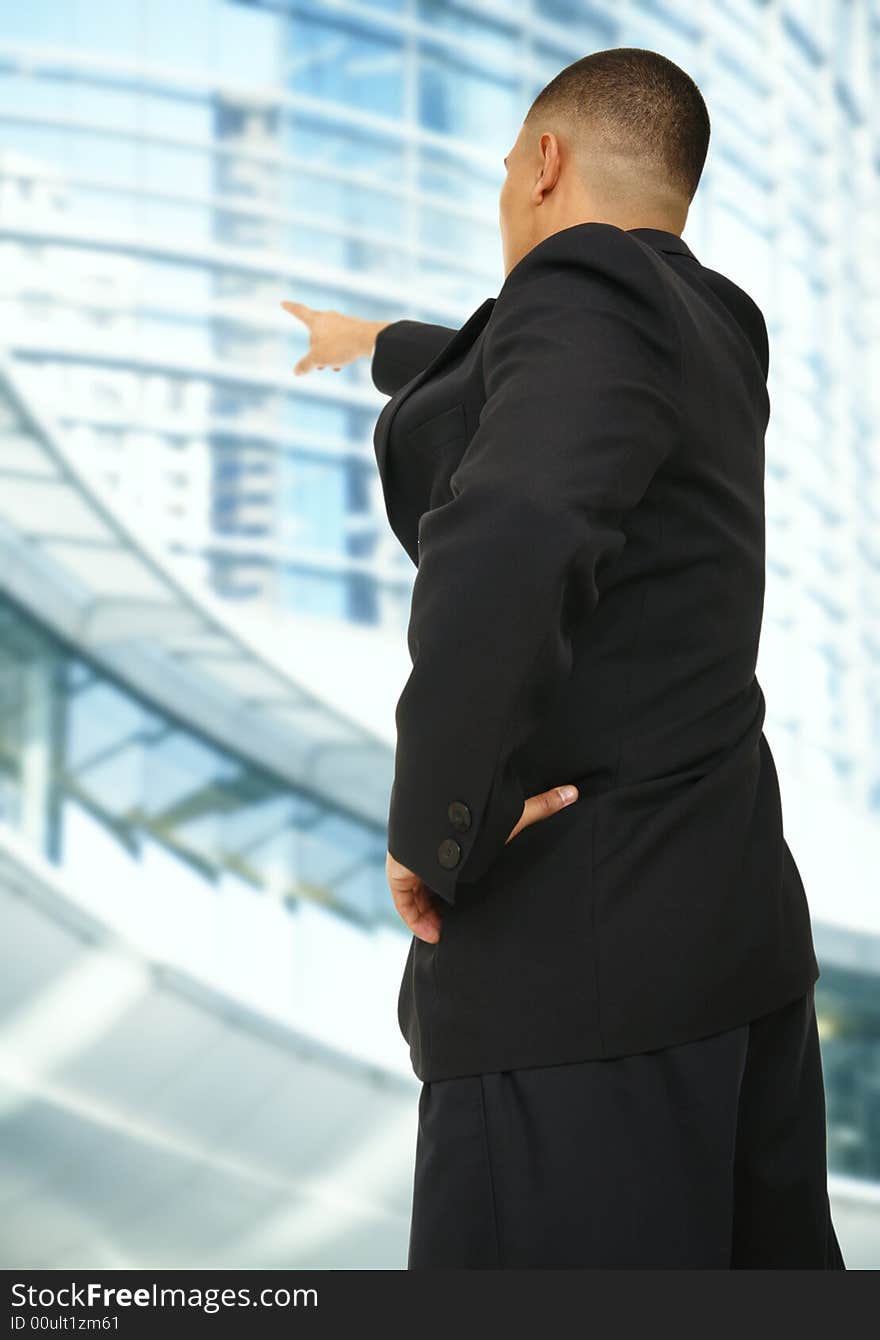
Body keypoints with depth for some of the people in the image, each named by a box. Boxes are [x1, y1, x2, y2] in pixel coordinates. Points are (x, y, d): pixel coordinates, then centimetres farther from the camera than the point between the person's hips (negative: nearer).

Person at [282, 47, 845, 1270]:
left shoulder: (587, 292, -14)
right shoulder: (710, 330, 13)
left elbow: (507, 542, -34)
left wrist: (438, 830, -21)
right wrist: (385, 348, 55)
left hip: (586, 960, -9)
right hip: (734, 926, 9)